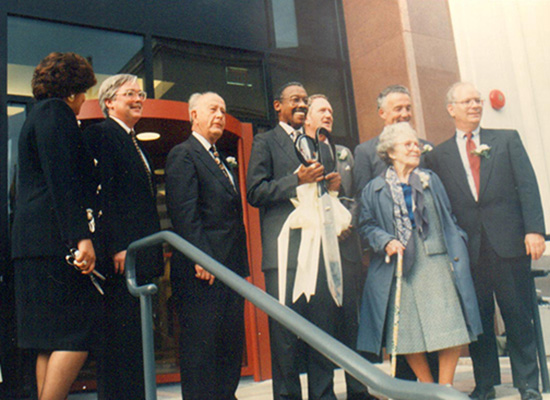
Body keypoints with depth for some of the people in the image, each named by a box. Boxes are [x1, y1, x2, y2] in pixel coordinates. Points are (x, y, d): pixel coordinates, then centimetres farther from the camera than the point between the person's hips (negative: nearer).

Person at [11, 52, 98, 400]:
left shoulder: (38, 115, 27)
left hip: (35, 242, 10)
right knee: (77, 335, -10)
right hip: (56, 239, -10)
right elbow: (61, 179, -16)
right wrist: (80, 236, -22)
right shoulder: (54, 111, -3)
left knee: (54, 342, 9)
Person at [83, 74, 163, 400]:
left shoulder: (135, 144, 23)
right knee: (119, 333, -6)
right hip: (121, 253, -9)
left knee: (137, 335, 10)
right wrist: (117, 247, -19)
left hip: (142, 253, 9)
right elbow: (102, 193, -13)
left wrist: (155, 251, 16)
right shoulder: (100, 134, -3)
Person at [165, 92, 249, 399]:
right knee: (201, 344, -2)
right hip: (204, 270, -9)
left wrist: (241, 264, 15)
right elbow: (184, 212, -15)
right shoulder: (183, 154, -3)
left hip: (231, 269, 9)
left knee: (232, 344, 13)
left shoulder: (222, 162, 23)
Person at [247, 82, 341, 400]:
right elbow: (255, 192, -5)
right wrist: (297, 179, -15)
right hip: (285, 251, -5)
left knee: (324, 326, 7)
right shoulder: (265, 142, 7)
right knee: (286, 331, -2)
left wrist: (333, 184, 7)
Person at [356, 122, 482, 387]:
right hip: (401, 268, -1)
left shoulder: (431, 180, 14)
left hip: (438, 263, 2)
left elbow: (448, 218, 15)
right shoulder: (374, 189, 6)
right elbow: (366, 225, 5)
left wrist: (457, 248, 4)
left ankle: (446, 387, 12)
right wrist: (385, 241, -13)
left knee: (451, 326, -5)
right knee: (409, 333, 1)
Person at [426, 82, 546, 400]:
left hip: (509, 242, 0)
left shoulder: (507, 139, 10)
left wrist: (534, 230, -9)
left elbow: (527, 185, 2)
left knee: (518, 315, 6)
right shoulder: (439, 156, 9)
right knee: (478, 318, 7)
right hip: (468, 248, 1)